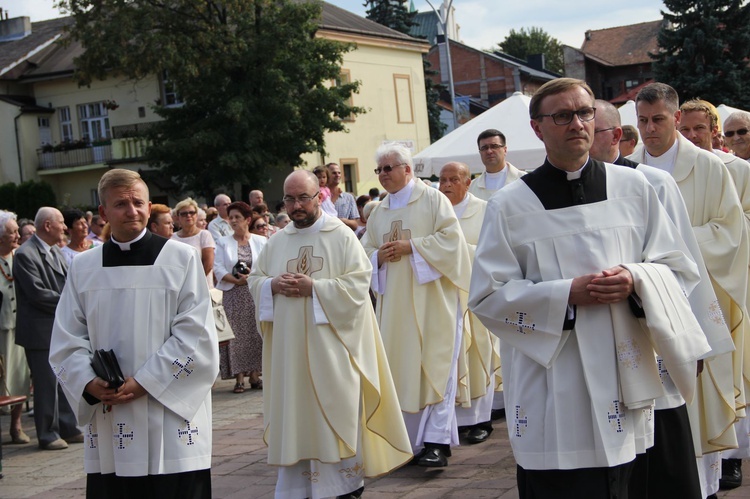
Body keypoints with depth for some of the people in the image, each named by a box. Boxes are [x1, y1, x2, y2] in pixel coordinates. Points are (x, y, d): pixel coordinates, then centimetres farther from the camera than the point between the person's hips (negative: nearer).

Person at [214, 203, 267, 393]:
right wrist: (237, 280, -14)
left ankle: (254, 375, 6)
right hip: (233, 295, 0)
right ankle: (239, 377, -1)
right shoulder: (223, 242, 7)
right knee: (236, 334, -4)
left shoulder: (261, 241, 8)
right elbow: (218, 269, -2)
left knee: (256, 333, -1)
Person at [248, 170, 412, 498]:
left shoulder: (341, 236, -3)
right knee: (294, 412, 5)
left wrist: (314, 288, -18)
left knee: (335, 414, 0)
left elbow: (359, 283, -10)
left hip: (330, 344, -4)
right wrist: (273, 285, -8)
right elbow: (254, 280, 14)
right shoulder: (277, 242, 11)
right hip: (290, 347, 4)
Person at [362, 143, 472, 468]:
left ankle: (437, 440, -8)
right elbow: (365, 251, 16)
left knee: (433, 365, -8)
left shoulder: (433, 199, -1)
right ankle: (412, 437, 9)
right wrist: (379, 256, -6)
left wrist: (410, 247, -15)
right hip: (394, 302, 6)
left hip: (430, 298, -6)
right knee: (400, 365, 3)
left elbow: (451, 237, -11)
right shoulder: (378, 213, 15)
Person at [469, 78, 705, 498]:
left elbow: (680, 270, 10)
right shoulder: (510, 206, 0)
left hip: (624, 380, 2)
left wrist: (637, 280, -12)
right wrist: (566, 295, -14)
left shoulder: (634, 189, 7)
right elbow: (487, 296, -2)